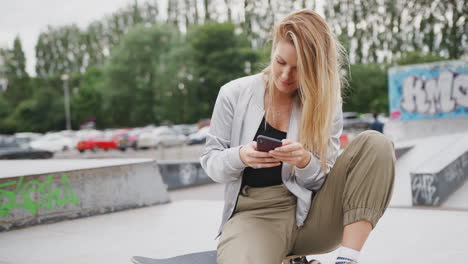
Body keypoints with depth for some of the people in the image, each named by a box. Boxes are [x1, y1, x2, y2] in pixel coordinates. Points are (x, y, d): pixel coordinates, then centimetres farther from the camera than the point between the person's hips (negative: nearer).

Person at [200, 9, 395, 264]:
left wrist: (305, 162, -25)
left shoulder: (326, 104, 1)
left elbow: (322, 180, 0)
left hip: (310, 212, 3)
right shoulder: (234, 94, 0)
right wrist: (239, 157, -20)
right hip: (254, 214, -2)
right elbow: (210, 161, 4)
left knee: (375, 144, -18)